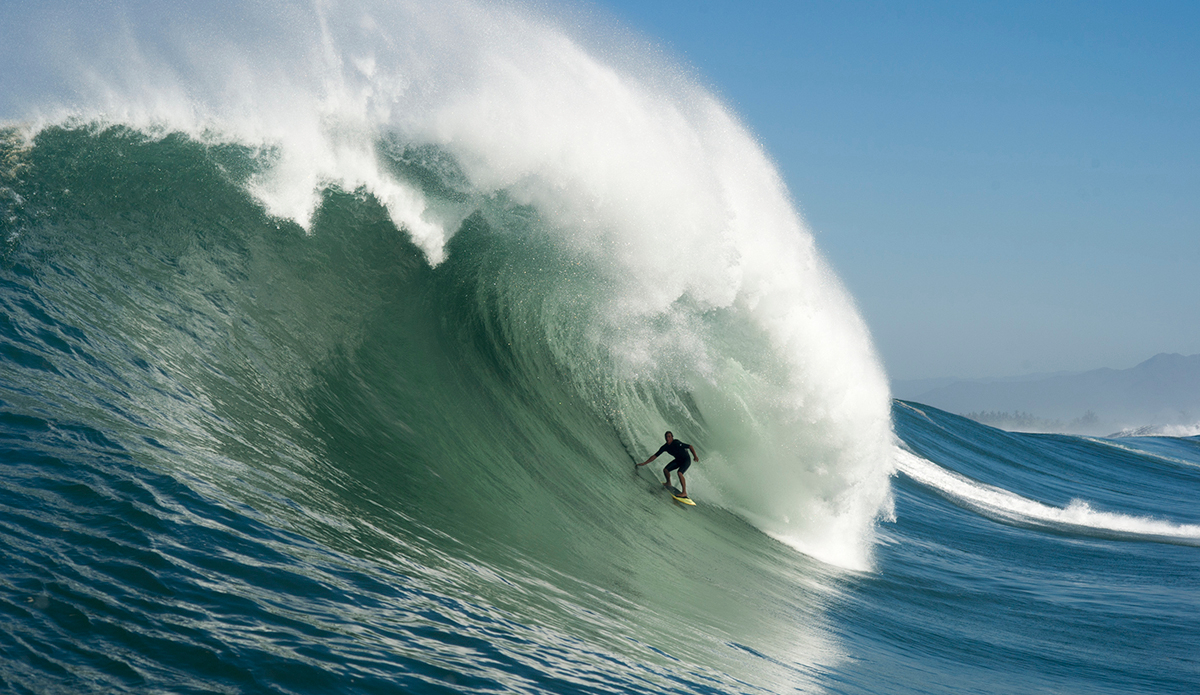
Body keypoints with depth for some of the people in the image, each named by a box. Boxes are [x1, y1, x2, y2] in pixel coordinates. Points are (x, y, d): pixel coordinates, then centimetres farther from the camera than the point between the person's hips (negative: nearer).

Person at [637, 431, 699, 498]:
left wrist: (695, 456, -29)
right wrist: (644, 463, -7)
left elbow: (690, 446, -23)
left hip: (686, 460, -7)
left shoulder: (676, 443, -29)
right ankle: (668, 483, 30)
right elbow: (655, 456, -4)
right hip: (678, 460, 7)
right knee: (665, 470, -1)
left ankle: (684, 492, -28)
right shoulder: (665, 447, -9)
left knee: (679, 472, -29)